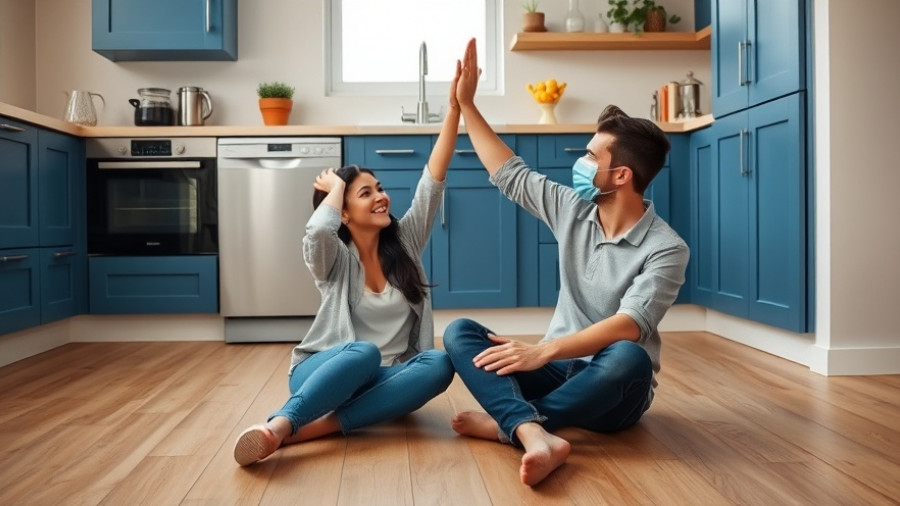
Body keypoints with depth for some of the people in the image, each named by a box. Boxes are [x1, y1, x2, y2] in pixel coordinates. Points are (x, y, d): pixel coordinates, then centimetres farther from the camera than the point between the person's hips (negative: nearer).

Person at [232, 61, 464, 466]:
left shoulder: (405, 241, 6)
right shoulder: (332, 258, -5)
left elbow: (433, 181, -5)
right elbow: (317, 230, -31)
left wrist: (454, 107, -14)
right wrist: (336, 186, -9)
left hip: (386, 380, 4)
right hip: (326, 373, -3)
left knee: (438, 364, -30)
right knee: (364, 354, -38)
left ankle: (320, 427, -35)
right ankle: (278, 426, -49)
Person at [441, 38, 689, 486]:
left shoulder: (665, 249, -15)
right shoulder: (572, 210, 1)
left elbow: (629, 326, -27)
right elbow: (508, 173, 10)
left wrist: (544, 351, -38)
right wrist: (466, 104, 11)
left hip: (611, 390, -4)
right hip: (560, 370, 5)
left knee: (630, 357, -40)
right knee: (459, 333, -17)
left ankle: (505, 423, -26)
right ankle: (536, 435, -42)